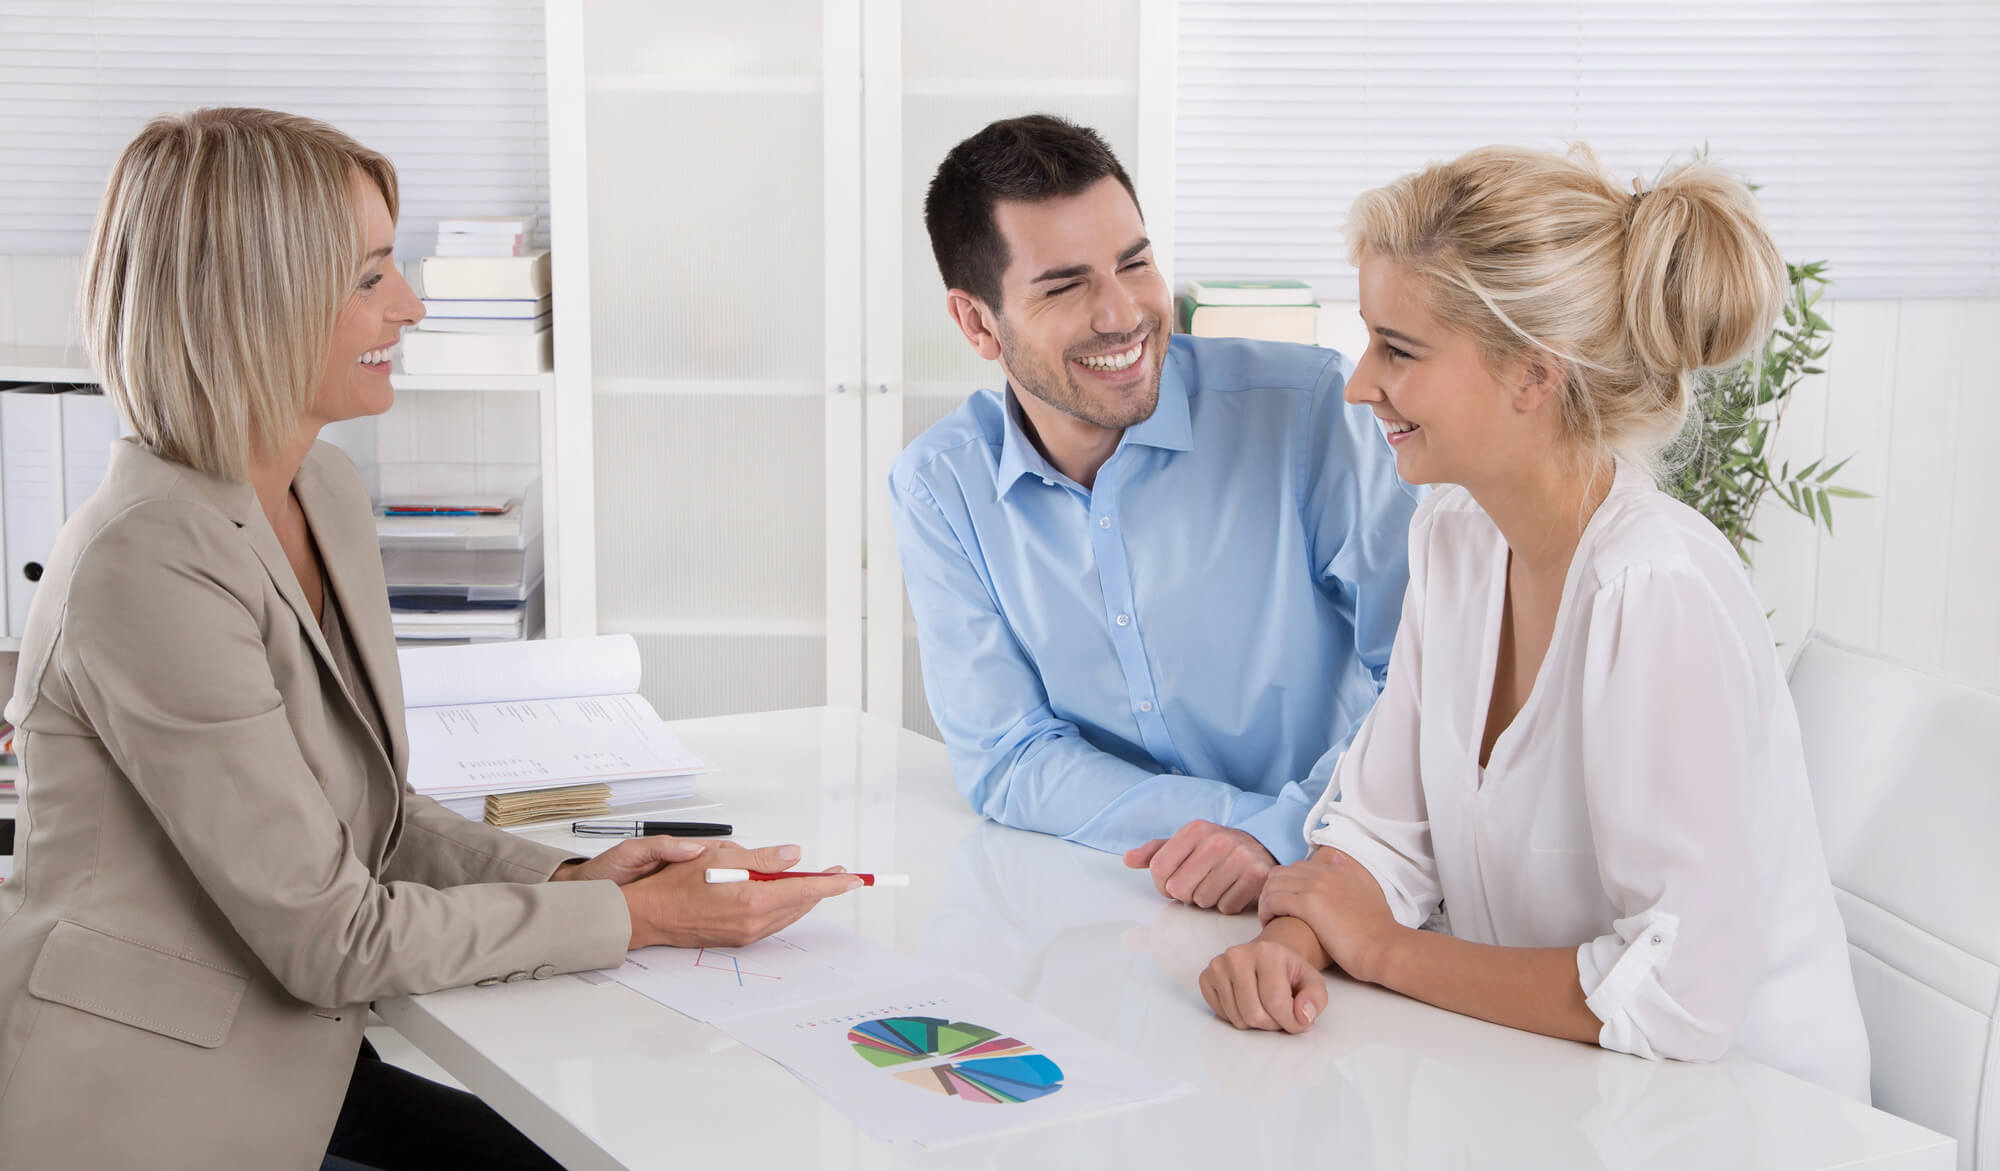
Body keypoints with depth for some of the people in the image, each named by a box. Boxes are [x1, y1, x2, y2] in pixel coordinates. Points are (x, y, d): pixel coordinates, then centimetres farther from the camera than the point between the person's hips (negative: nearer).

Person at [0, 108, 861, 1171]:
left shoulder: (327, 493, 5)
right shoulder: (149, 565, -23)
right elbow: (332, 936, -20)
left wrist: (562, 875, -5)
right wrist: (634, 918, -14)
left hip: (292, 1066, 8)